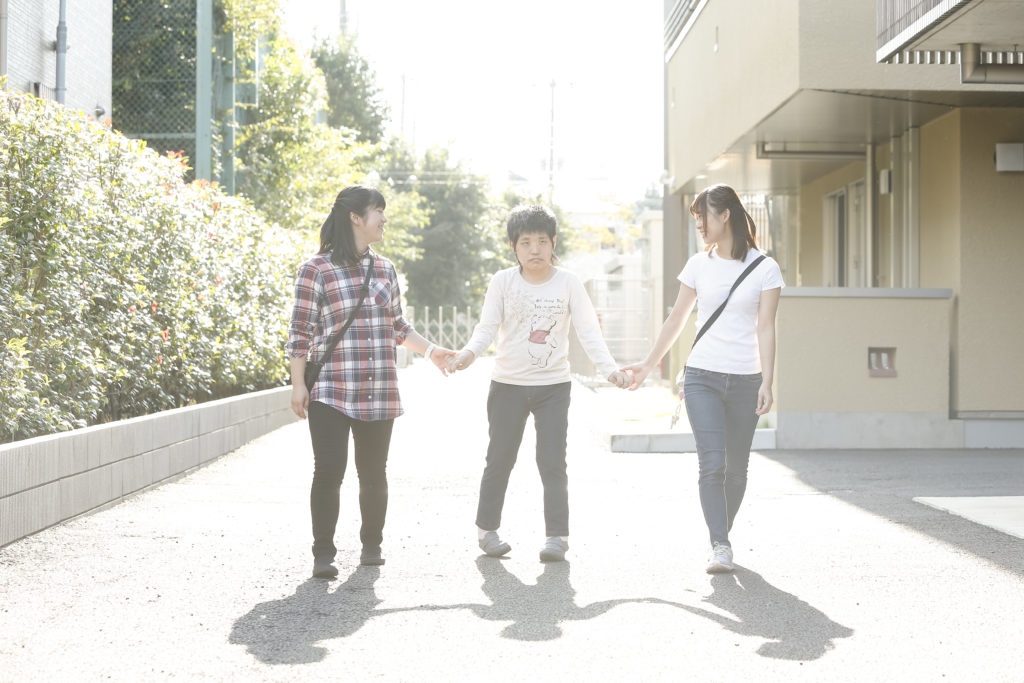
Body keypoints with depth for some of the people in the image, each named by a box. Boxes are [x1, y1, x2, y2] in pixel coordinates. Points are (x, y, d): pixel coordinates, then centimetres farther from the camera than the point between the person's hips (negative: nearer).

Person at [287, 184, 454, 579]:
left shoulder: (385, 270, 13)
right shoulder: (316, 270, -3)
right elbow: (301, 331, -3)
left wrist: (431, 351, 21)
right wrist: (298, 384, -7)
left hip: (379, 394, 5)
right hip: (331, 392, -5)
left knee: (374, 472, 9)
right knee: (329, 470, -9)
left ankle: (372, 546, 25)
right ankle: (323, 554, 1)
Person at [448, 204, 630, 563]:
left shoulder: (568, 283, -3)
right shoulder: (503, 281, -3)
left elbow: (588, 331, -5)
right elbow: (487, 327, -5)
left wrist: (609, 368, -18)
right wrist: (469, 353, -25)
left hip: (553, 386, 0)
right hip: (508, 385, 0)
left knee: (553, 462, -3)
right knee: (500, 459, 10)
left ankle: (557, 535, 6)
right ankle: (486, 527, 25)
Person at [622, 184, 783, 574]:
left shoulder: (765, 269, 0)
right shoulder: (698, 265, 7)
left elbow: (766, 329, -5)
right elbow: (676, 320, 16)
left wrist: (766, 383, -13)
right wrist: (648, 365, 20)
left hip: (745, 380, -1)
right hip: (703, 377, 1)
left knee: (736, 469, 5)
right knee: (712, 464, -13)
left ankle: (723, 535, 24)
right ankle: (720, 547, -14)